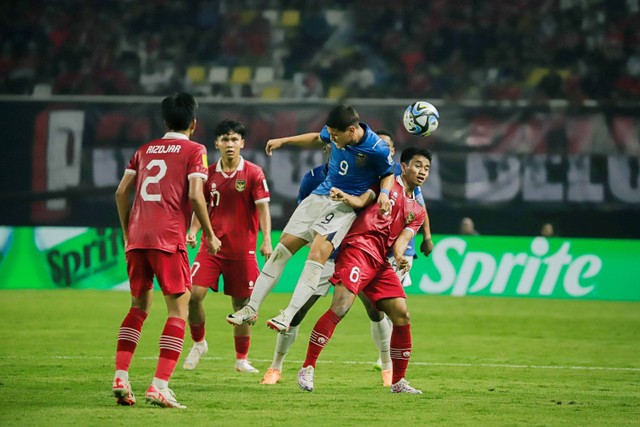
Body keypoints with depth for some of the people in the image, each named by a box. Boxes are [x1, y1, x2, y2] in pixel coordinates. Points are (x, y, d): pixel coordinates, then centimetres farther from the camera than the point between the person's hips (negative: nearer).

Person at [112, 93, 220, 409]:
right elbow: (195, 195, -9)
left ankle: (120, 377, 4)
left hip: (137, 237, 6)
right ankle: (159, 386, -14)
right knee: (179, 308, -2)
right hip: (169, 238, -5)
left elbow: (122, 191, 14)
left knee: (139, 306, 17)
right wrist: (209, 234, 1)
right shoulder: (194, 151, 2)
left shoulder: (145, 150, 18)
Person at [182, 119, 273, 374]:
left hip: (242, 250, -2)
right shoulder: (209, 174, 6)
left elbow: (262, 207, -5)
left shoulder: (253, 173, -3)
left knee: (241, 305, 4)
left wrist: (266, 239, -17)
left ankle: (242, 359, 19)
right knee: (193, 294, -14)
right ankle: (198, 344, 10)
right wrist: (193, 231, -4)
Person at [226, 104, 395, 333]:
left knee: (317, 253, -25)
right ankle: (251, 308, 10)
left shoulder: (377, 150, -21)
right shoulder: (335, 132, -5)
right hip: (321, 194, 6)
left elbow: (388, 174, -2)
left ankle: (288, 316, -25)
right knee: (283, 247, 2)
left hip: (346, 205, -6)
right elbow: (318, 138, 19)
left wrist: (384, 192, -21)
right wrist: (283, 141, 19)